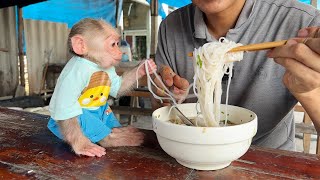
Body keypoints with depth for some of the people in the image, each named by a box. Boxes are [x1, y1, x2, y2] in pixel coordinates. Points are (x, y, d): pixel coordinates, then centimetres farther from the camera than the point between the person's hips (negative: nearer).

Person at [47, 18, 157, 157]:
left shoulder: (106, 67, -2)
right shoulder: (77, 70, -34)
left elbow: (117, 88, 11)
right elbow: (64, 110, -36)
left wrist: (139, 72, -1)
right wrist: (78, 142, -34)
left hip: (98, 111, 9)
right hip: (73, 118, -9)